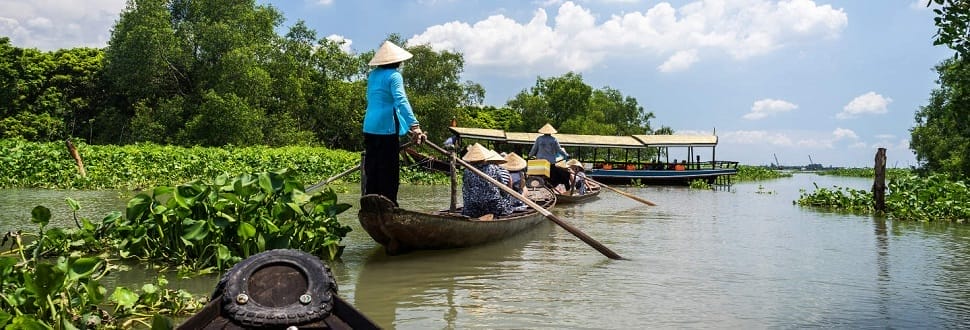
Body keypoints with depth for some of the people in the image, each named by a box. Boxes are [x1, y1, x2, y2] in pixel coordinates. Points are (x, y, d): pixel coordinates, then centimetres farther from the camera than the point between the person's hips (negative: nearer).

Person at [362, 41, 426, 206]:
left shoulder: (373, 75, 14)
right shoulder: (394, 75, -9)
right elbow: (401, 100, -24)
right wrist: (414, 126, -34)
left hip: (369, 127, 7)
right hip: (387, 127, -7)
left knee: (371, 168, 12)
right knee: (389, 170, -1)